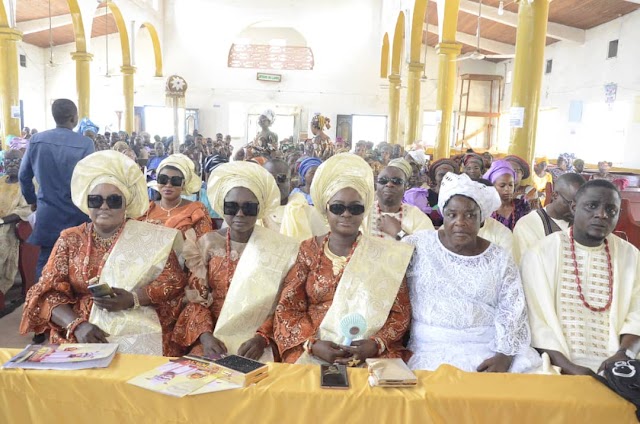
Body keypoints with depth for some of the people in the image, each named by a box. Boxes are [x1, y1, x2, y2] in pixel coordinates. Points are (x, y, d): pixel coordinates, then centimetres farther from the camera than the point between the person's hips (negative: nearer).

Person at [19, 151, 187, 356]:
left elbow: (174, 280, -2)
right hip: (81, 334, 2)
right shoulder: (70, 240, 9)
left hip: (140, 333, -1)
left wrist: (133, 299, -17)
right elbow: (49, 292, 3)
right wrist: (76, 325, -14)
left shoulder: (150, 237, 4)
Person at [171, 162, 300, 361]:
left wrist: (262, 338, -17)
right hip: (215, 336, 2)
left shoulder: (278, 247, -2)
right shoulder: (208, 243, 4)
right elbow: (197, 299, 3)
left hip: (258, 340, -1)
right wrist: (205, 335, -13)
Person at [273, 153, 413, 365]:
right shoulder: (308, 251, 5)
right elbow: (288, 308, 2)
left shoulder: (386, 253, 4)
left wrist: (377, 344, -14)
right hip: (314, 353, 0)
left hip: (373, 355, 0)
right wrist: (312, 344, -13)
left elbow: (400, 312, 3)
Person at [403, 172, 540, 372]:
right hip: (430, 348, -1)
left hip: (489, 349, 2)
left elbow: (512, 314, 0)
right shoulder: (417, 246, 2)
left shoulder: (501, 259, 6)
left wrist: (504, 356, -13)